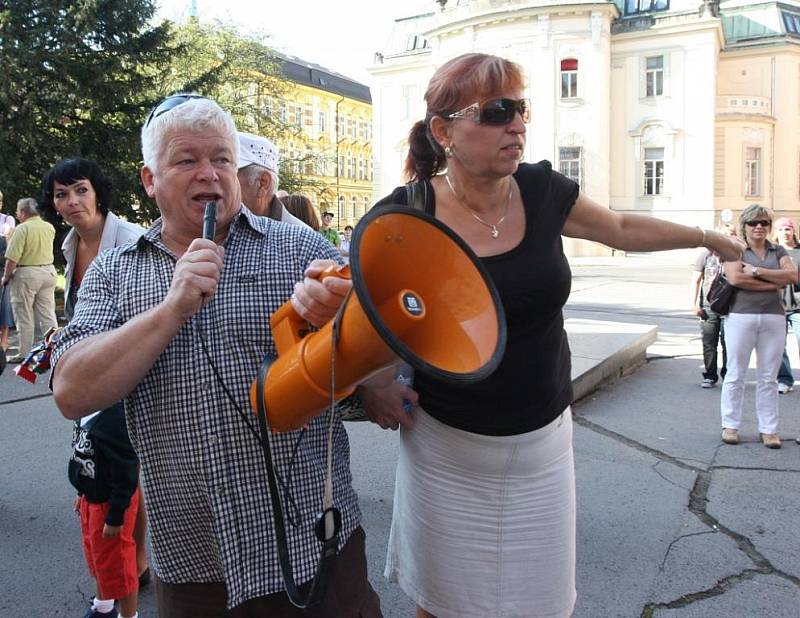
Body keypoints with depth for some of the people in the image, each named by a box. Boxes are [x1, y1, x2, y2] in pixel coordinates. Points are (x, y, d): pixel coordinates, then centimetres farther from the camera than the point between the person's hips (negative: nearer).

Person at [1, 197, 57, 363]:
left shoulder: (22, 228, -13)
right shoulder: (50, 227, 5)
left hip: (26, 273, -6)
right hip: (49, 271, 6)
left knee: (25, 317, 4)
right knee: (48, 314, 9)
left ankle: (25, 354, 9)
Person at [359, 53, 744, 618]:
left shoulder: (542, 191, -4)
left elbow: (624, 229, 15)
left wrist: (710, 238, 26)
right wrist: (371, 382, -16)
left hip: (543, 445, 3)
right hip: (447, 450, -3)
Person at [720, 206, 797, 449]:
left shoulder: (778, 251, 14)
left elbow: (792, 276, -3)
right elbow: (735, 278, -14)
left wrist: (757, 271, -10)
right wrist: (773, 284, -9)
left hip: (774, 318, 3)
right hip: (741, 317, -3)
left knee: (769, 378, 7)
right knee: (735, 374, 2)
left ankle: (768, 429, 14)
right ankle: (730, 425, 11)